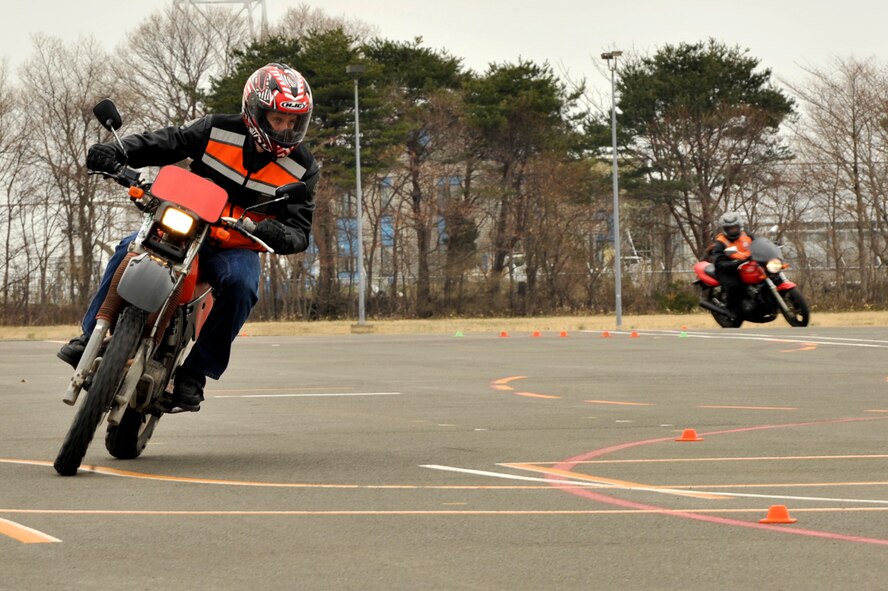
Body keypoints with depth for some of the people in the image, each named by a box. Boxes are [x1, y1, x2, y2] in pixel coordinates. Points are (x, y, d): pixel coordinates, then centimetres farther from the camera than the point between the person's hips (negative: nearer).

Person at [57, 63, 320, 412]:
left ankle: (194, 373, -25)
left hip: (238, 245, 0)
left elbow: (300, 230, -5)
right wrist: (115, 152, -20)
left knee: (240, 285, -35)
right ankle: (92, 336, -17)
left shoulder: (303, 170, -4)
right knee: (131, 250, -28)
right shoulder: (219, 131, -5)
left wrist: (280, 235, -32)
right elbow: (165, 143, -2)